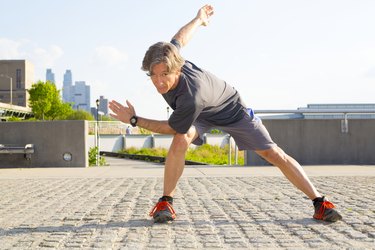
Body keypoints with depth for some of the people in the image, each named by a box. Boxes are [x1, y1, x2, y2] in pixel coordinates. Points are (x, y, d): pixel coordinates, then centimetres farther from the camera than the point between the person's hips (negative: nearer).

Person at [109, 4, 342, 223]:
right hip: (201, 115, 5)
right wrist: (199, 19, 12)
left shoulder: (191, 98, -46)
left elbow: (172, 127, -29)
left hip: (231, 110, -5)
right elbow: (180, 39, -7)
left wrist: (134, 120, -26)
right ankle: (166, 202, -16)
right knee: (181, 140, -27)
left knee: (273, 154, -8)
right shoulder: (165, 61, -27)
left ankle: (320, 203, 0)